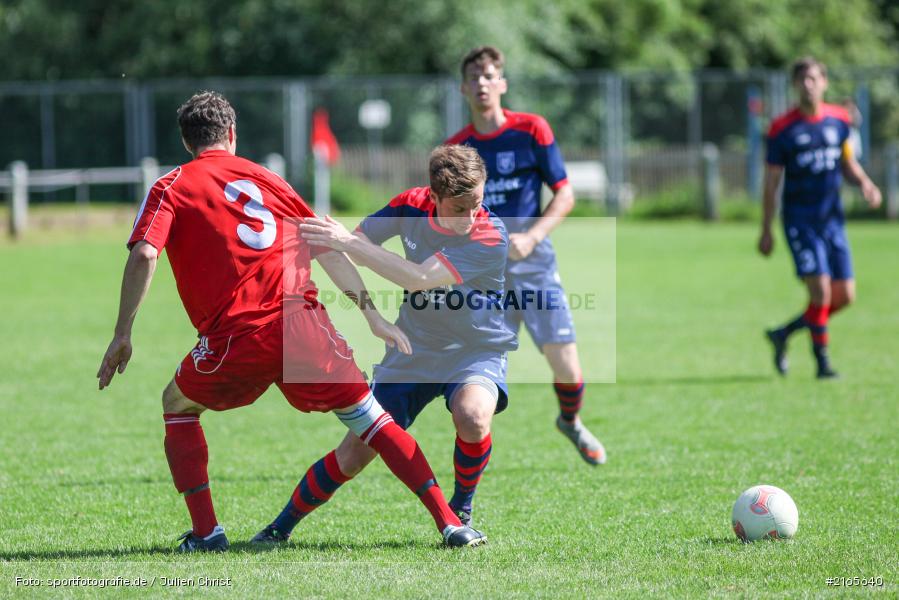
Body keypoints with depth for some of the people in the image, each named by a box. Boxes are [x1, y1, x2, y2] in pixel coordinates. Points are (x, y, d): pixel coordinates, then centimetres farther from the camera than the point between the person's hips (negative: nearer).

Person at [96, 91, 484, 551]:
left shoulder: (171, 188, 10)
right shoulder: (266, 178, 21)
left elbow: (143, 255, -7)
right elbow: (328, 250, 19)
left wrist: (122, 335, -2)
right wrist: (374, 316, 24)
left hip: (235, 337, -2)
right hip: (303, 320, 2)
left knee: (177, 406, 24)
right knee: (370, 419, 12)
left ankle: (205, 531, 12)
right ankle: (449, 522, 0)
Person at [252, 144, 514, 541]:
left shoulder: (490, 238, -26)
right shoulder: (412, 206, -11)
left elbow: (419, 278, -34)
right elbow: (355, 251, 1)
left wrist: (349, 242, -35)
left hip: (475, 352, -3)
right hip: (412, 352, 3)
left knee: (472, 416, -36)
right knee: (352, 457, -1)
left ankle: (461, 510, -8)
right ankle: (281, 527, 20)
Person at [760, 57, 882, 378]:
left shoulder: (839, 120, 5)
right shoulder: (782, 129, -7)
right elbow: (771, 181, -3)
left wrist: (865, 183, -4)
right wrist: (766, 231, -3)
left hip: (832, 219, 5)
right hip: (800, 220, -5)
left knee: (844, 295, 3)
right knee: (820, 289, -16)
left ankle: (784, 334, 23)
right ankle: (822, 361, -2)